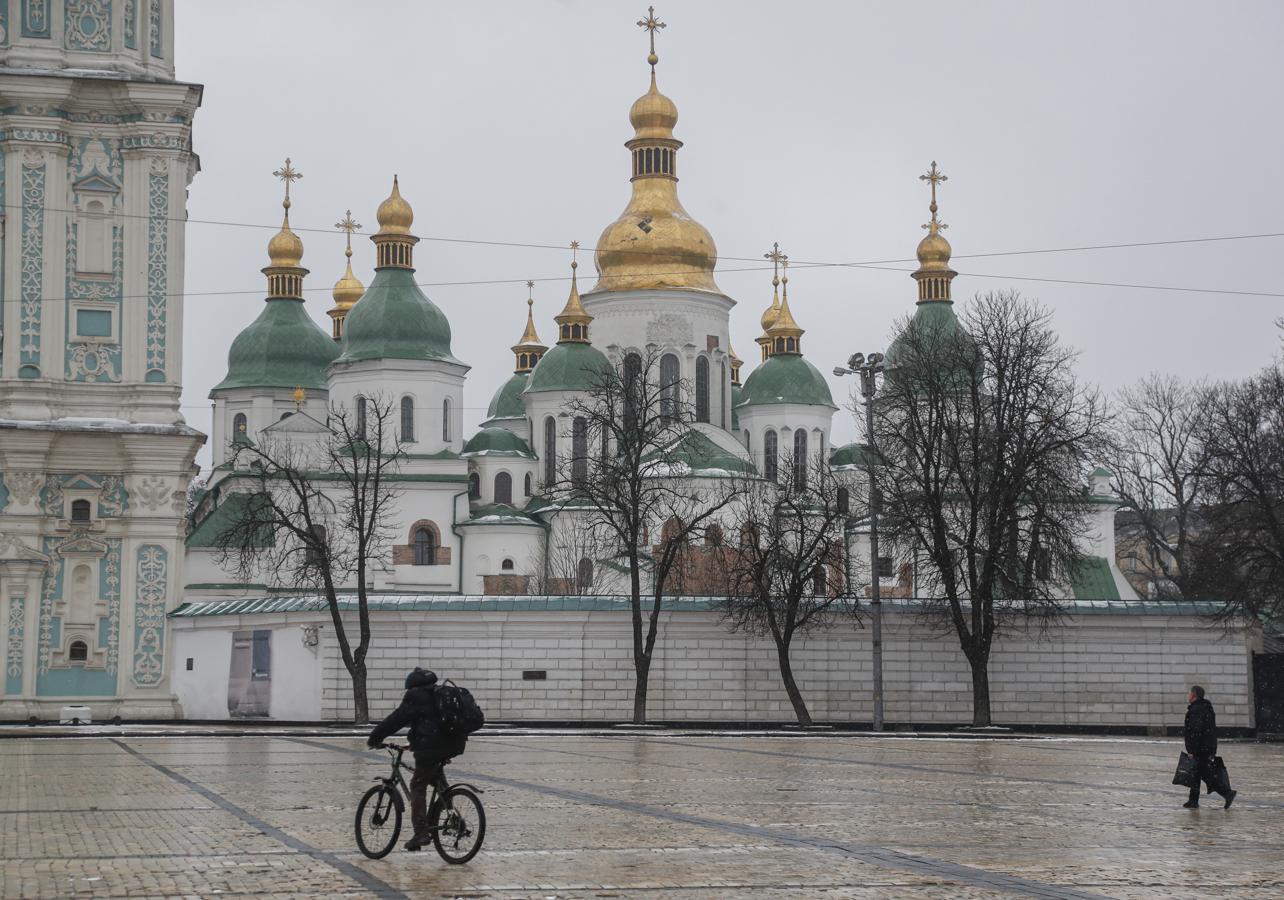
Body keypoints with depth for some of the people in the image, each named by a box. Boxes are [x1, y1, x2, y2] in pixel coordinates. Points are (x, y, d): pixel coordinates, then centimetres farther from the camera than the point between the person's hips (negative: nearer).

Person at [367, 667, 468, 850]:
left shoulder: (416, 697, -1)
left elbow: (395, 720, -2)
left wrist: (374, 739, 7)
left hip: (431, 748, -7)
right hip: (454, 745, 7)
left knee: (418, 786, 2)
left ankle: (421, 832, -6)